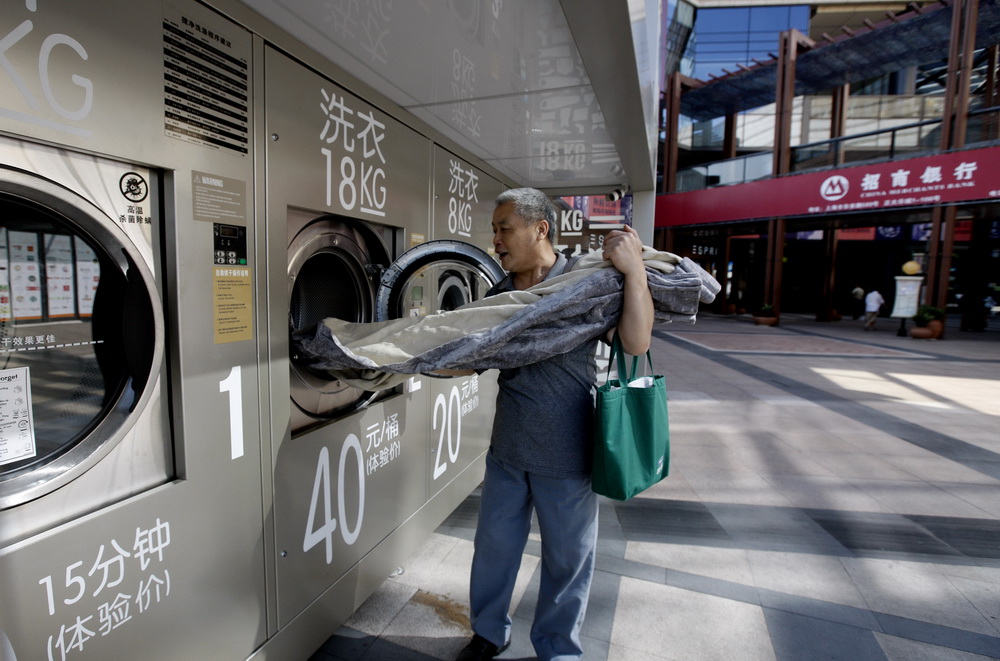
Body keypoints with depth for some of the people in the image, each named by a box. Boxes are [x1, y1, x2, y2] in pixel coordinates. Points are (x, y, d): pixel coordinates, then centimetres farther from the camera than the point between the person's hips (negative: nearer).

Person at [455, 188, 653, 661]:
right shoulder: (499, 295, 3)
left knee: (566, 558, 15)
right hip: (506, 452, 5)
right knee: (494, 543, 20)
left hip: (565, 457, -5)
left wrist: (634, 270, -31)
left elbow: (636, 343, -24)